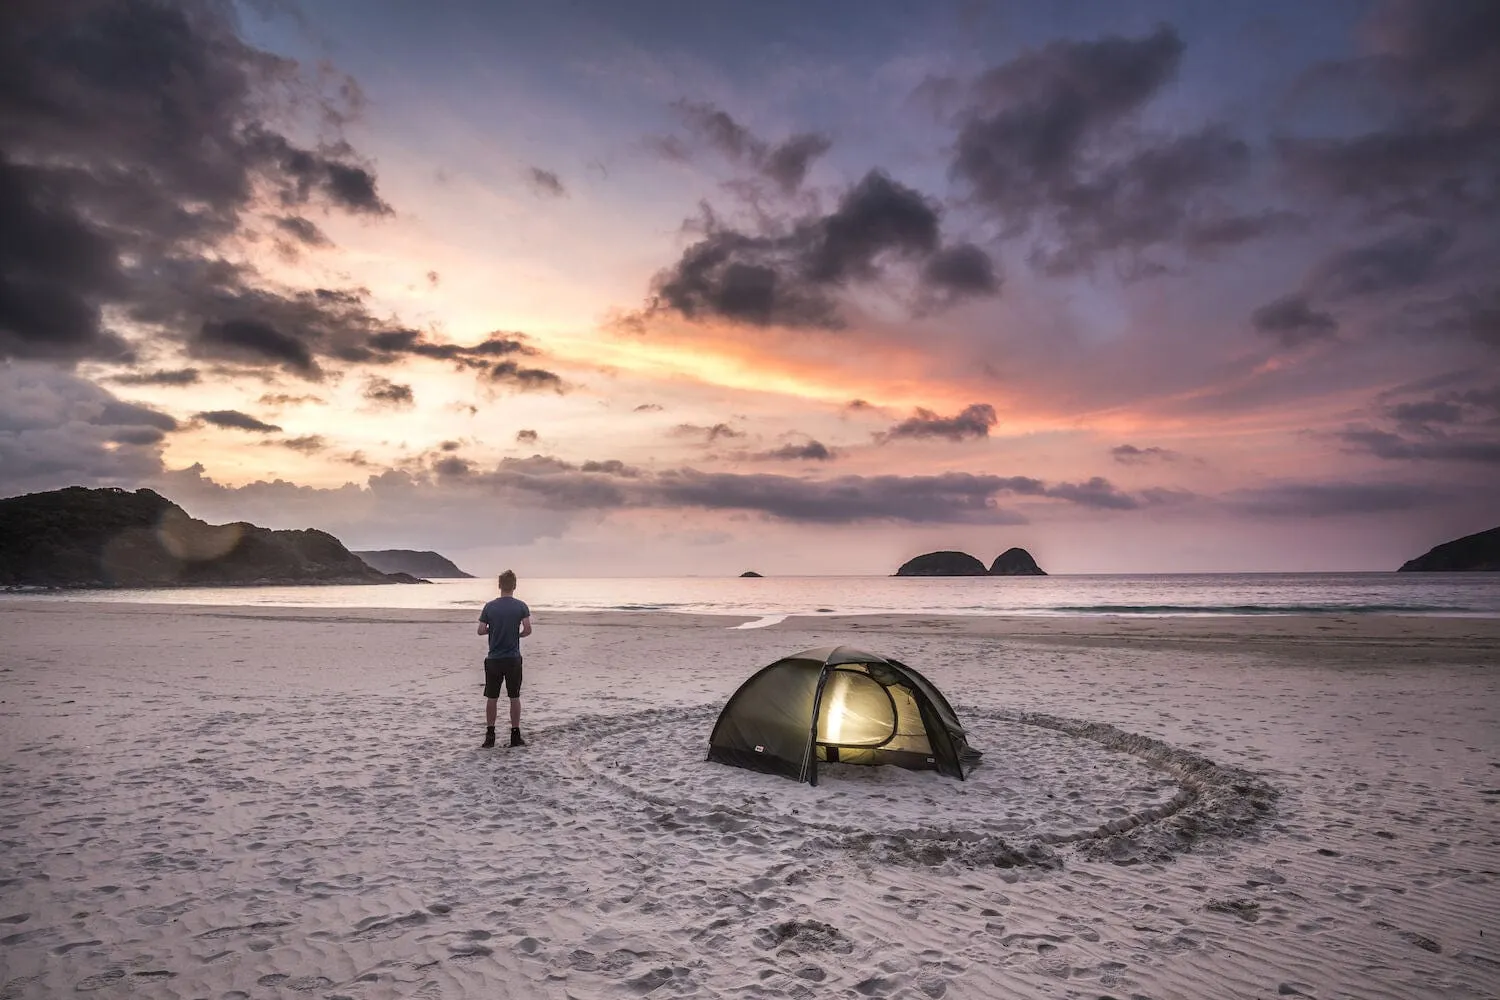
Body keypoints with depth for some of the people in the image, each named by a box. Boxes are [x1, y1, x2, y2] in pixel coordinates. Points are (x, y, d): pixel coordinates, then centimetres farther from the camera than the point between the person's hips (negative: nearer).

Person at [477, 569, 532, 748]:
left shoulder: (490, 607, -2)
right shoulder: (521, 606, -5)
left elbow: (481, 631, -2)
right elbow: (528, 629, -11)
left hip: (494, 659, 1)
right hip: (513, 659, -1)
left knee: (491, 698, 9)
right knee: (514, 697, 7)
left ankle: (490, 736, 11)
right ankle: (515, 736, 10)